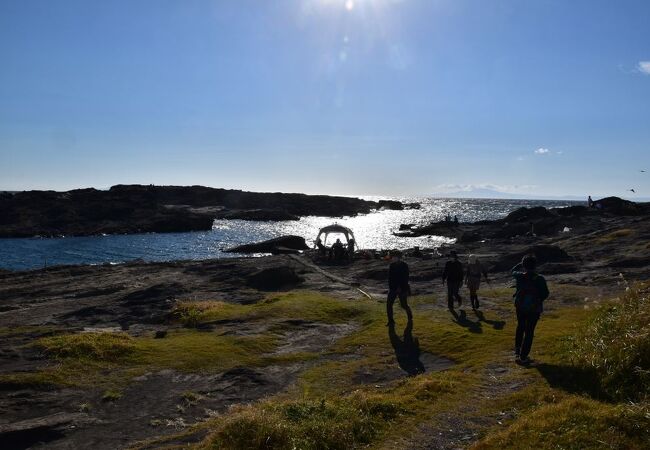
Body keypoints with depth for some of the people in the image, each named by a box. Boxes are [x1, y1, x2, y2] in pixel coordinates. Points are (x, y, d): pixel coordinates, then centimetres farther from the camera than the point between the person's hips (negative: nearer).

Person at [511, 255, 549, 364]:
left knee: (520, 327, 26)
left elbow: (513, 271, 11)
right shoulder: (539, 279, -18)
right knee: (529, 332, 6)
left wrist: (522, 263, 16)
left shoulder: (520, 277, -13)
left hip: (520, 306, 3)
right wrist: (538, 300, 9)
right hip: (534, 308, -3)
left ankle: (517, 351, 34)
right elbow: (545, 294, -9)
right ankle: (523, 357, 8)